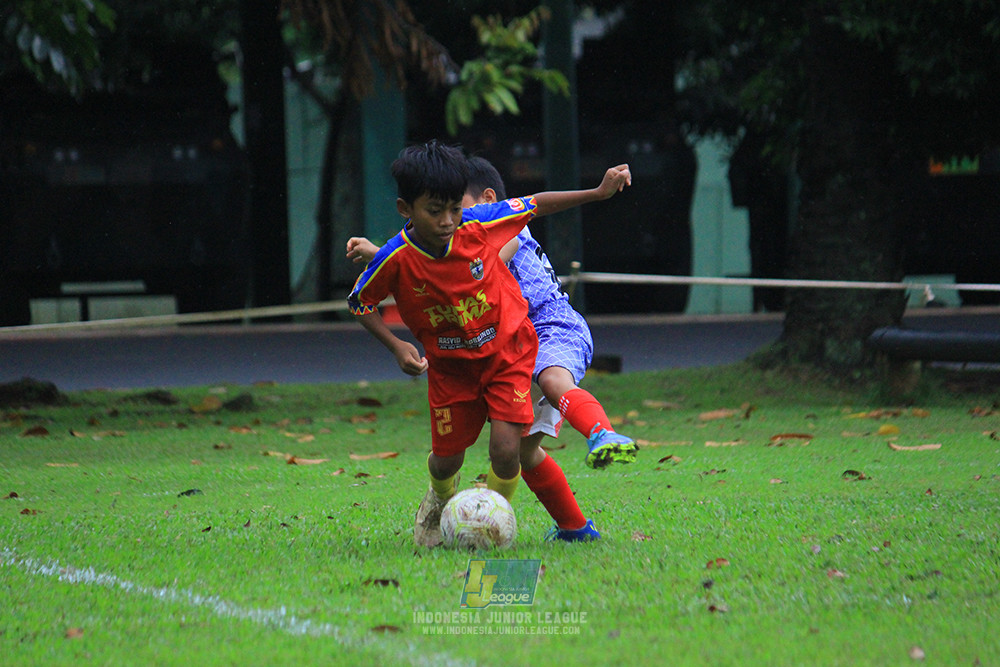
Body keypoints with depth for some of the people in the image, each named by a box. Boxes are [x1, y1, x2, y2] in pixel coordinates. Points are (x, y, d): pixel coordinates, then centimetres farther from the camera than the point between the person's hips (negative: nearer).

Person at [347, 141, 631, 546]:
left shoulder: (479, 225, -22)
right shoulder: (395, 261, -24)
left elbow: (534, 205, -5)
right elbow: (360, 303, -5)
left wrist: (598, 192, -5)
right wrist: (396, 346, -17)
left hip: (508, 353, 0)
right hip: (450, 367, 1)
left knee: (505, 449, -16)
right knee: (447, 460, 8)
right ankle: (441, 498, 47)